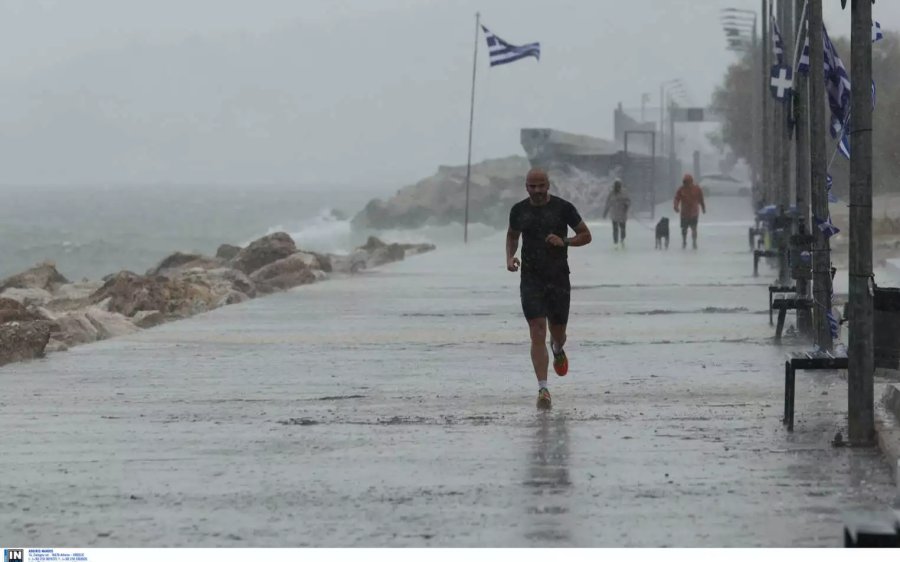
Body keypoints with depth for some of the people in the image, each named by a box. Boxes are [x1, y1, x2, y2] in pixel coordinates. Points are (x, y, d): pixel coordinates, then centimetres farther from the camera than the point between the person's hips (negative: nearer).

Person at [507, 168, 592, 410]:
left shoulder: (563, 208, -3)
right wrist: (510, 257, 2)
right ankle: (543, 389, -13)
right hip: (531, 280, 0)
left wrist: (564, 241, -15)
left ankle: (558, 350, 50)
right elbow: (512, 235, 21)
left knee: (558, 333, 10)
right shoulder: (519, 210, 4)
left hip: (559, 279, 0)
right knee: (537, 333, -12)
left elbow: (586, 235, 3)